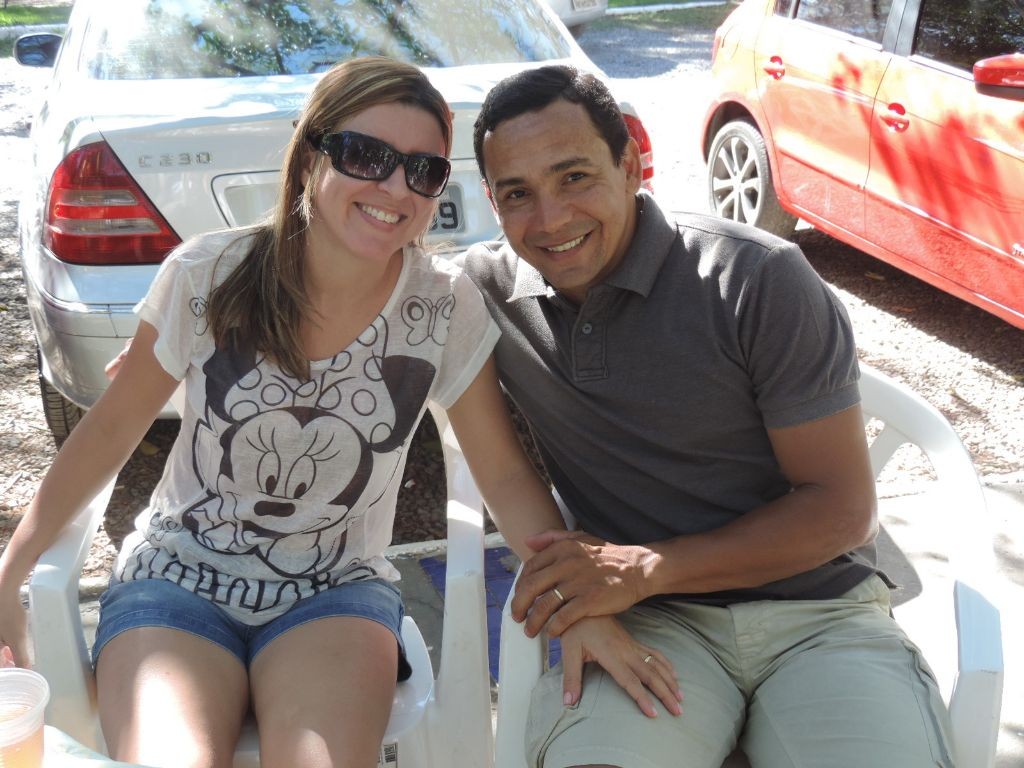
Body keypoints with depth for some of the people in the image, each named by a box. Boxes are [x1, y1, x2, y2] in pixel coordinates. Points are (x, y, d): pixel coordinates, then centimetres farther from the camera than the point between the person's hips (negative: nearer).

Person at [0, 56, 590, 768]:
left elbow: (506, 476, -3)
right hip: (178, 576, 0)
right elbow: (111, 430, 0)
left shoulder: (446, 307, -9)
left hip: (338, 590, 1)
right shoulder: (209, 275, -11)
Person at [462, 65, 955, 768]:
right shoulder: (488, 286, 1)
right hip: (643, 624, 1)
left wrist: (644, 569, -14)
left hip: (815, 609, 0)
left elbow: (843, 510, -6)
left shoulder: (759, 280, -9)